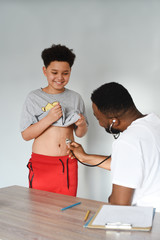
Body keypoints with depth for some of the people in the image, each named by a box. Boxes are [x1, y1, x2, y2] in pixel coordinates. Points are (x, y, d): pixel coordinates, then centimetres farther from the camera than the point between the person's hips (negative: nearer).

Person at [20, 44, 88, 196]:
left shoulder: (75, 98, 7)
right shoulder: (34, 98, 0)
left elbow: (80, 134, 12)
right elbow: (26, 135, -6)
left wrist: (82, 124, -10)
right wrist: (49, 118, -18)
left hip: (68, 163, 2)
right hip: (41, 162, -2)